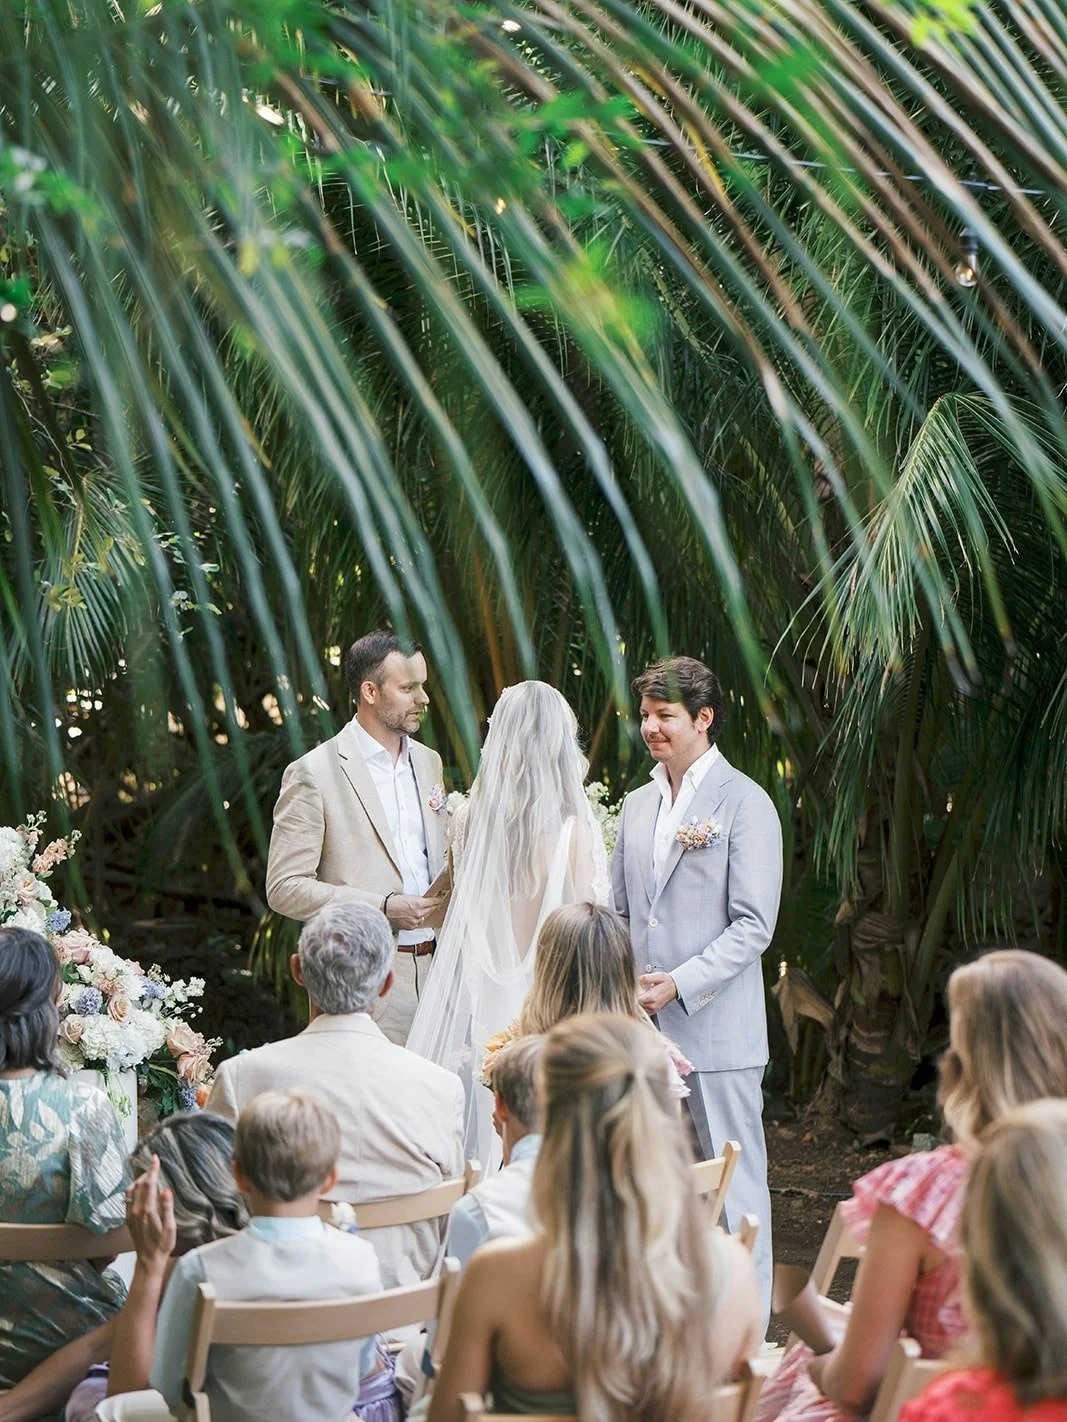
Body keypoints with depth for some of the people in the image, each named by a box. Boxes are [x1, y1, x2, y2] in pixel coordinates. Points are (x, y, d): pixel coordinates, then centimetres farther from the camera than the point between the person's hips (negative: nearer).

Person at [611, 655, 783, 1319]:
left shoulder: (746, 804, -6)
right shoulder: (638, 805, 15)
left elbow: (753, 925, -11)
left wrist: (680, 983, -18)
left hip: (718, 1032, -6)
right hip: (644, 1032, 6)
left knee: (734, 1188, -1)